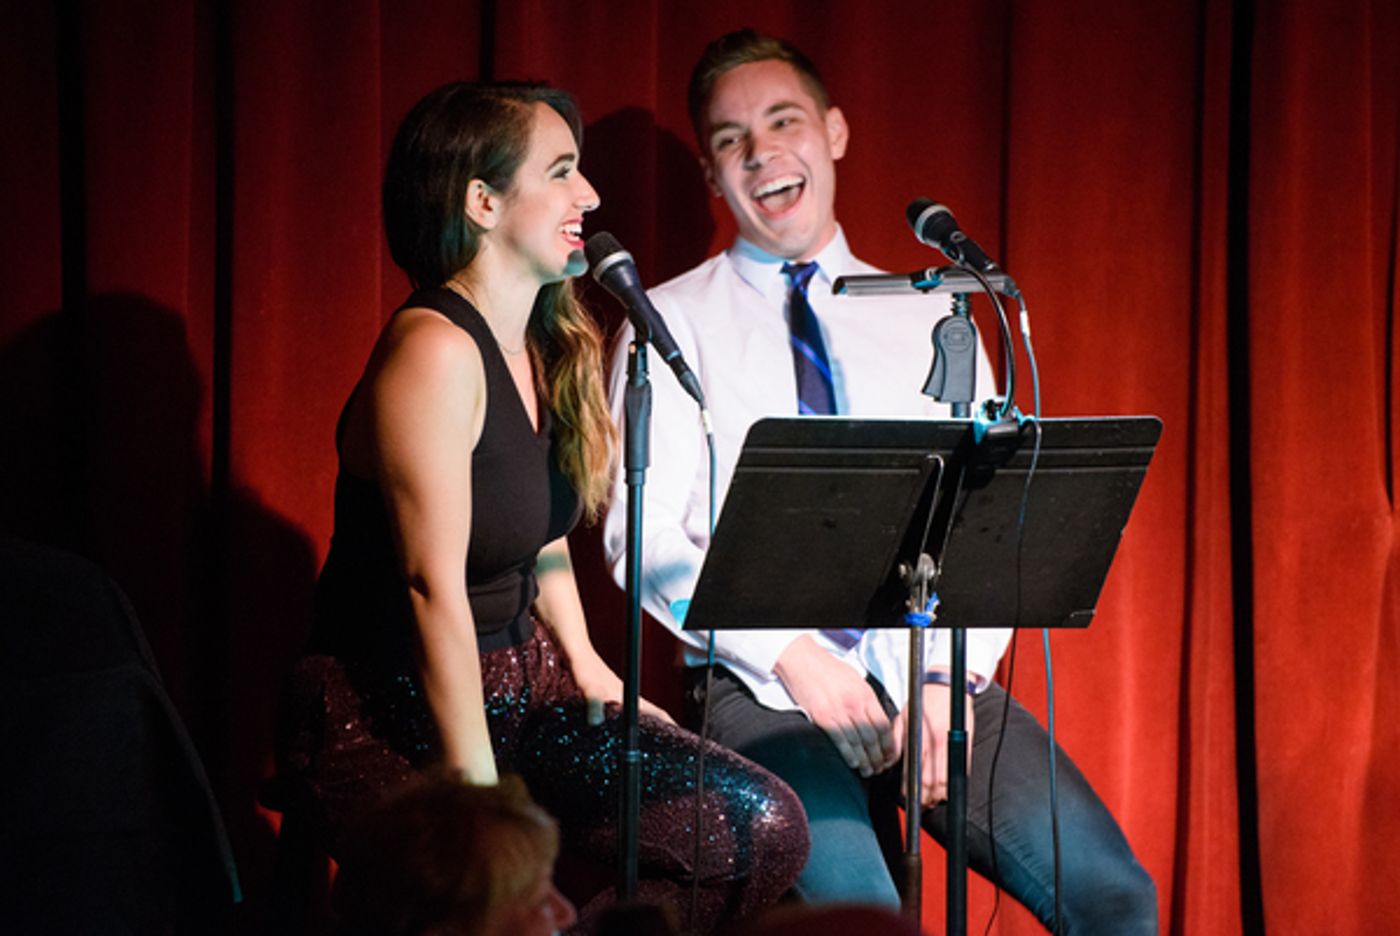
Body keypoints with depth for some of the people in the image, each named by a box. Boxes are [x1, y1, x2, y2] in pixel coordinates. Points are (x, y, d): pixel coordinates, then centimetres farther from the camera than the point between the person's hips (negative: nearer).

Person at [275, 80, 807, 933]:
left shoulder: (545, 349, 10)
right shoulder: (435, 352, -18)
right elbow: (434, 587, -22)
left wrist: (585, 665, 9)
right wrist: (483, 800, -22)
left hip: (522, 686, 9)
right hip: (394, 722, -9)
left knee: (761, 825, -9)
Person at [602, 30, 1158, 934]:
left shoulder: (928, 317, 16)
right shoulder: (674, 323, 8)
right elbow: (644, 537, -2)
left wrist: (953, 680, -8)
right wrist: (791, 654, -13)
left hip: (931, 678, 3)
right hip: (764, 688, -3)